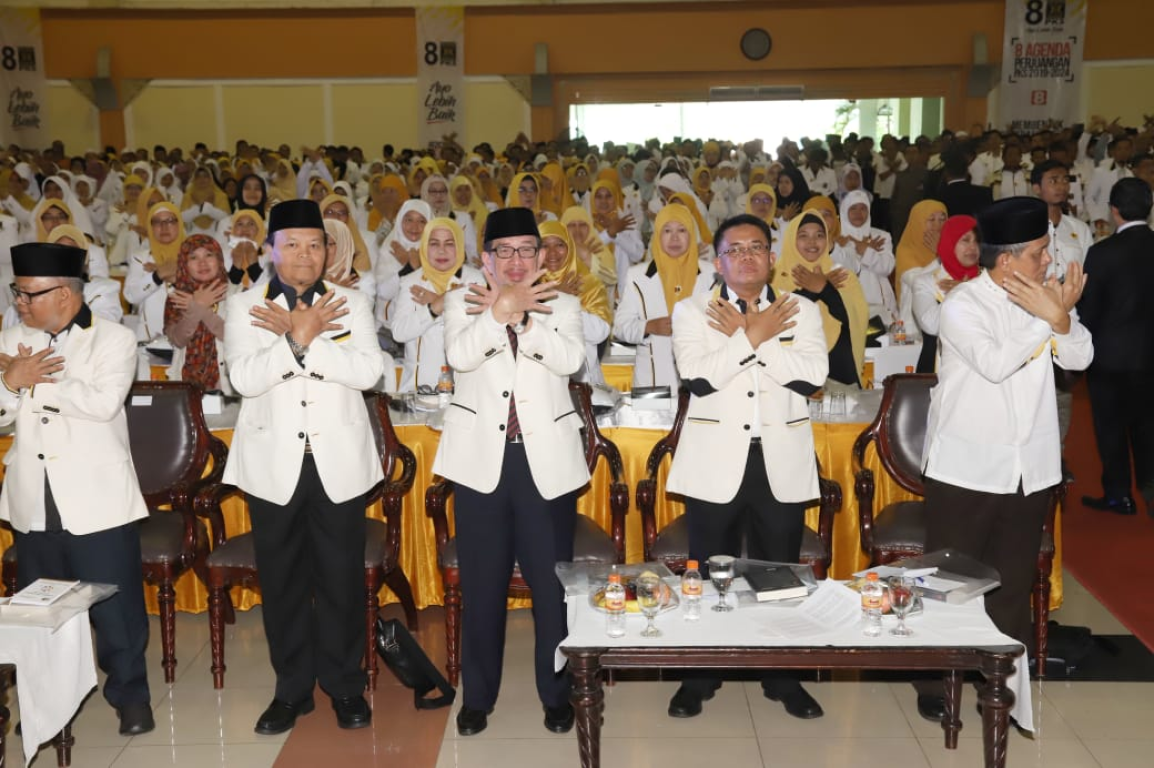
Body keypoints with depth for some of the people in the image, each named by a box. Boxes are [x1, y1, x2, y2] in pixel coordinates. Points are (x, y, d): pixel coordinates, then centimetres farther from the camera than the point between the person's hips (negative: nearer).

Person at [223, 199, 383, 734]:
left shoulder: (351, 303, 5)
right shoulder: (244, 307, 3)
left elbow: (368, 371, -11)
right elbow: (243, 379, -11)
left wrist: (297, 336, -16)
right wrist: (300, 336, -19)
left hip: (339, 463, 0)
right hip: (273, 464, 0)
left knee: (341, 577, 5)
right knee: (281, 579, 9)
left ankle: (345, 685, 22)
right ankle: (292, 689, 24)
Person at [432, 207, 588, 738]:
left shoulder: (561, 305, 8)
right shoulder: (462, 302, 7)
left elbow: (570, 360, -12)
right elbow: (459, 355, -14)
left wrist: (518, 313, -17)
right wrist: (502, 309, -22)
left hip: (547, 461, 0)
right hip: (483, 460, 0)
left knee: (553, 584, 6)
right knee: (482, 585, 8)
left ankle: (556, 692, 24)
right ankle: (478, 695, 24)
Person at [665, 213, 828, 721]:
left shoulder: (802, 311, 5)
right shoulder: (692, 311, 1)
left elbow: (812, 377, -11)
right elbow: (697, 377, -15)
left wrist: (750, 335, -13)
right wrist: (753, 335, -14)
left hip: (782, 463, 1)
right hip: (716, 463, -1)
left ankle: (782, 677, 26)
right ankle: (700, 677, 23)